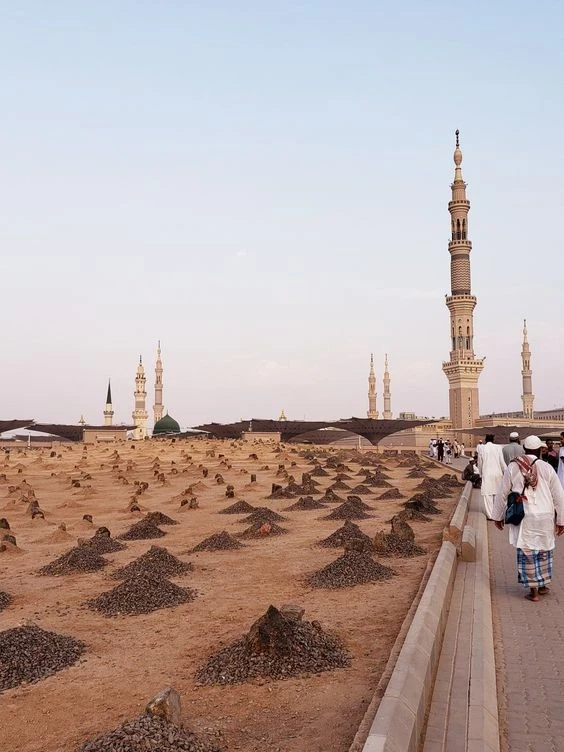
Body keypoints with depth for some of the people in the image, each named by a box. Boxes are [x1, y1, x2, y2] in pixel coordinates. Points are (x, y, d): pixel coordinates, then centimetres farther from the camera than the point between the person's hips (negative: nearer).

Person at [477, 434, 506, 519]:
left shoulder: (482, 448, -3)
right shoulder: (498, 447, -3)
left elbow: (480, 463, 4)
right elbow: (502, 462, -1)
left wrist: (481, 473, 17)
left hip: (487, 474, -2)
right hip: (497, 474, 2)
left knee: (487, 494, 2)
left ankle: (490, 514, 0)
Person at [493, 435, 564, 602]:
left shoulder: (513, 467, -2)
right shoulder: (546, 468, -2)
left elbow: (502, 493, 3)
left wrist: (498, 516, 14)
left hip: (524, 518, -1)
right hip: (545, 517, 1)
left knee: (527, 553, 7)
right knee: (545, 551, 18)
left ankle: (533, 590, 11)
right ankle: (543, 585, 29)